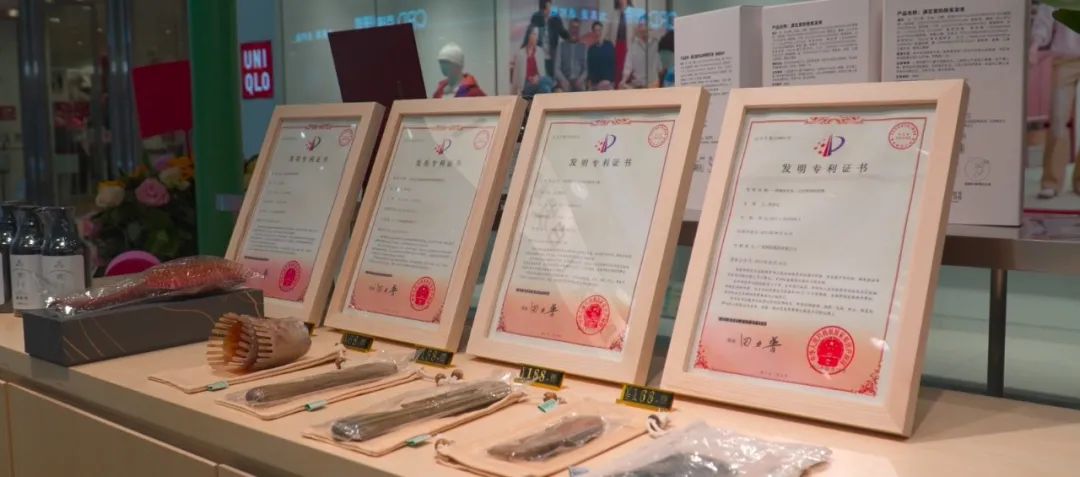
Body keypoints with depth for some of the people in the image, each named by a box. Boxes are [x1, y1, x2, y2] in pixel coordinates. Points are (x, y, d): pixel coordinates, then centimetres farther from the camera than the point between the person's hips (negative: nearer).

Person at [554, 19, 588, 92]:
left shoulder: (584, 47, 12)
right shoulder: (562, 46, 10)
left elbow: (587, 68, 7)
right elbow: (557, 67, 4)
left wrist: (581, 79, -11)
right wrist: (563, 80, -12)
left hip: (579, 84, 1)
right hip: (565, 83, -1)